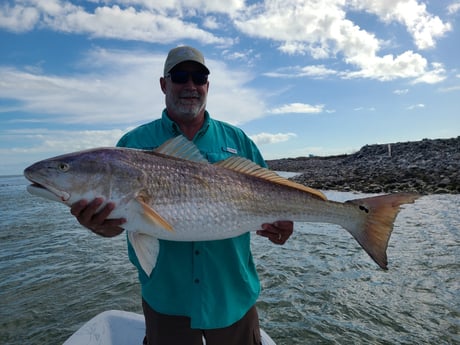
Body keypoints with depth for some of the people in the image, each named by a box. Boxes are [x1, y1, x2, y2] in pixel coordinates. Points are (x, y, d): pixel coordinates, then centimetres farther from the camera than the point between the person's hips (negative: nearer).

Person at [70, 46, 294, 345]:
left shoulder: (237, 140, 2)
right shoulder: (133, 143, -1)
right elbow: (110, 211, -2)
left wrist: (279, 226, -17)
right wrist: (98, 225, -25)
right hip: (165, 299, 0)